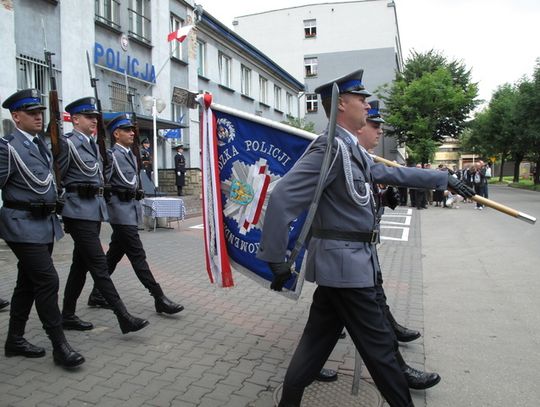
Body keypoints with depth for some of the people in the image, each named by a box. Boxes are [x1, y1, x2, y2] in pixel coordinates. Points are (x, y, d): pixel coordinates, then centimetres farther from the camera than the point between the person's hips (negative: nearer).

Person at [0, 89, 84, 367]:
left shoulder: (41, 145, 14)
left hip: (45, 223, 8)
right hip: (23, 226, -8)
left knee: (28, 283, 15)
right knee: (48, 281, -8)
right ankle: (59, 346, 2)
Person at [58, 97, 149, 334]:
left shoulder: (93, 145, 17)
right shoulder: (67, 143, -8)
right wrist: (65, 205, -6)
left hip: (95, 211, 9)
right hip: (79, 212, -9)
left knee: (80, 264, 14)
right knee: (99, 265, -8)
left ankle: (68, 315, 25)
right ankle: (124, 317, -7)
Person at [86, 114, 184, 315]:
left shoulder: (131, 155, 17)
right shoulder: (111, 155, -10)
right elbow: (103, 183, -12)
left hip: (132, 210, 9)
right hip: (121, 211, -9)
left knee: (114, 254, 15)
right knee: (138, 255, -7)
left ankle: (97, 295, 28)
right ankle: (159, 298, -5)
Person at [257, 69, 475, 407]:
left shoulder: (351, 150, 13)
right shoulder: (330, 148, -19)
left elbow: (393, 173, 24)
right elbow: (282, 198, -25)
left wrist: (444, 178, 28)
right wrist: (276, 261, -22)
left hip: (343, 261, 10)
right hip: (345, 263, -10)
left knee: (320, 336, 18)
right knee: (379, 344, 7)